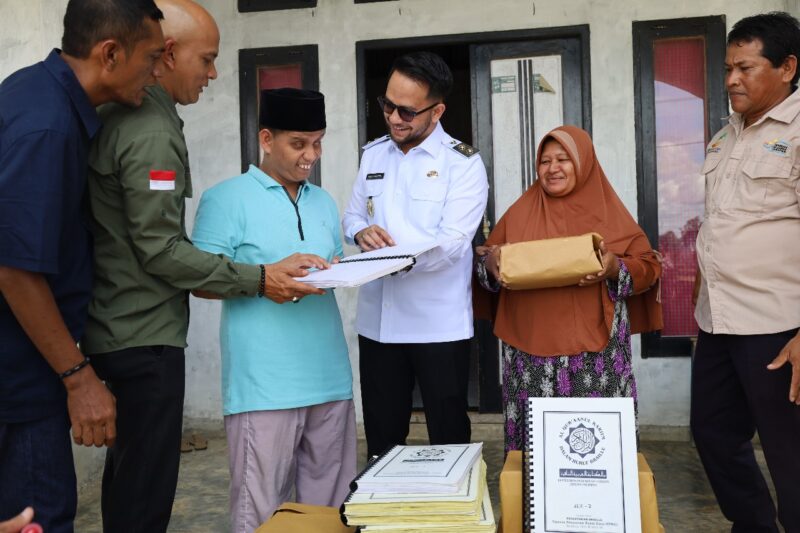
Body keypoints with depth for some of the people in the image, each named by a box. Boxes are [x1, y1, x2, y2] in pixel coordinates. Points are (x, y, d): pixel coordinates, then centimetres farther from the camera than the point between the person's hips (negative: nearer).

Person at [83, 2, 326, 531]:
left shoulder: (115, 114, 11)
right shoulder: (152, 131, -18)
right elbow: (161, 249, -20)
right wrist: (260, 279, -16)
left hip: (117, 328, 10)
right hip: (145, 335, -10)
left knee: (127, 471, 20)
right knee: (146, 490, -1)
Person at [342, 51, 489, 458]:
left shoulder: (462, 163, -7)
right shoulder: (373, 154, 11)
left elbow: (452, 243, -16)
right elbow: (352, 215, 16)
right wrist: (362, 232, -8)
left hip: (440, 324, -4)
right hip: (377, 321, 5)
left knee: (449, 438, 6)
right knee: (382, 438, 14)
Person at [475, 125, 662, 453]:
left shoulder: (607, 210, 6)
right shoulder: (521, 211, 12)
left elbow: (647, 265, 4)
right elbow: (486, 258, 15)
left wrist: (616, 269, -16)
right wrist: (490, 261, -8)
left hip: (594, 352, -1)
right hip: (532, 350, 2)